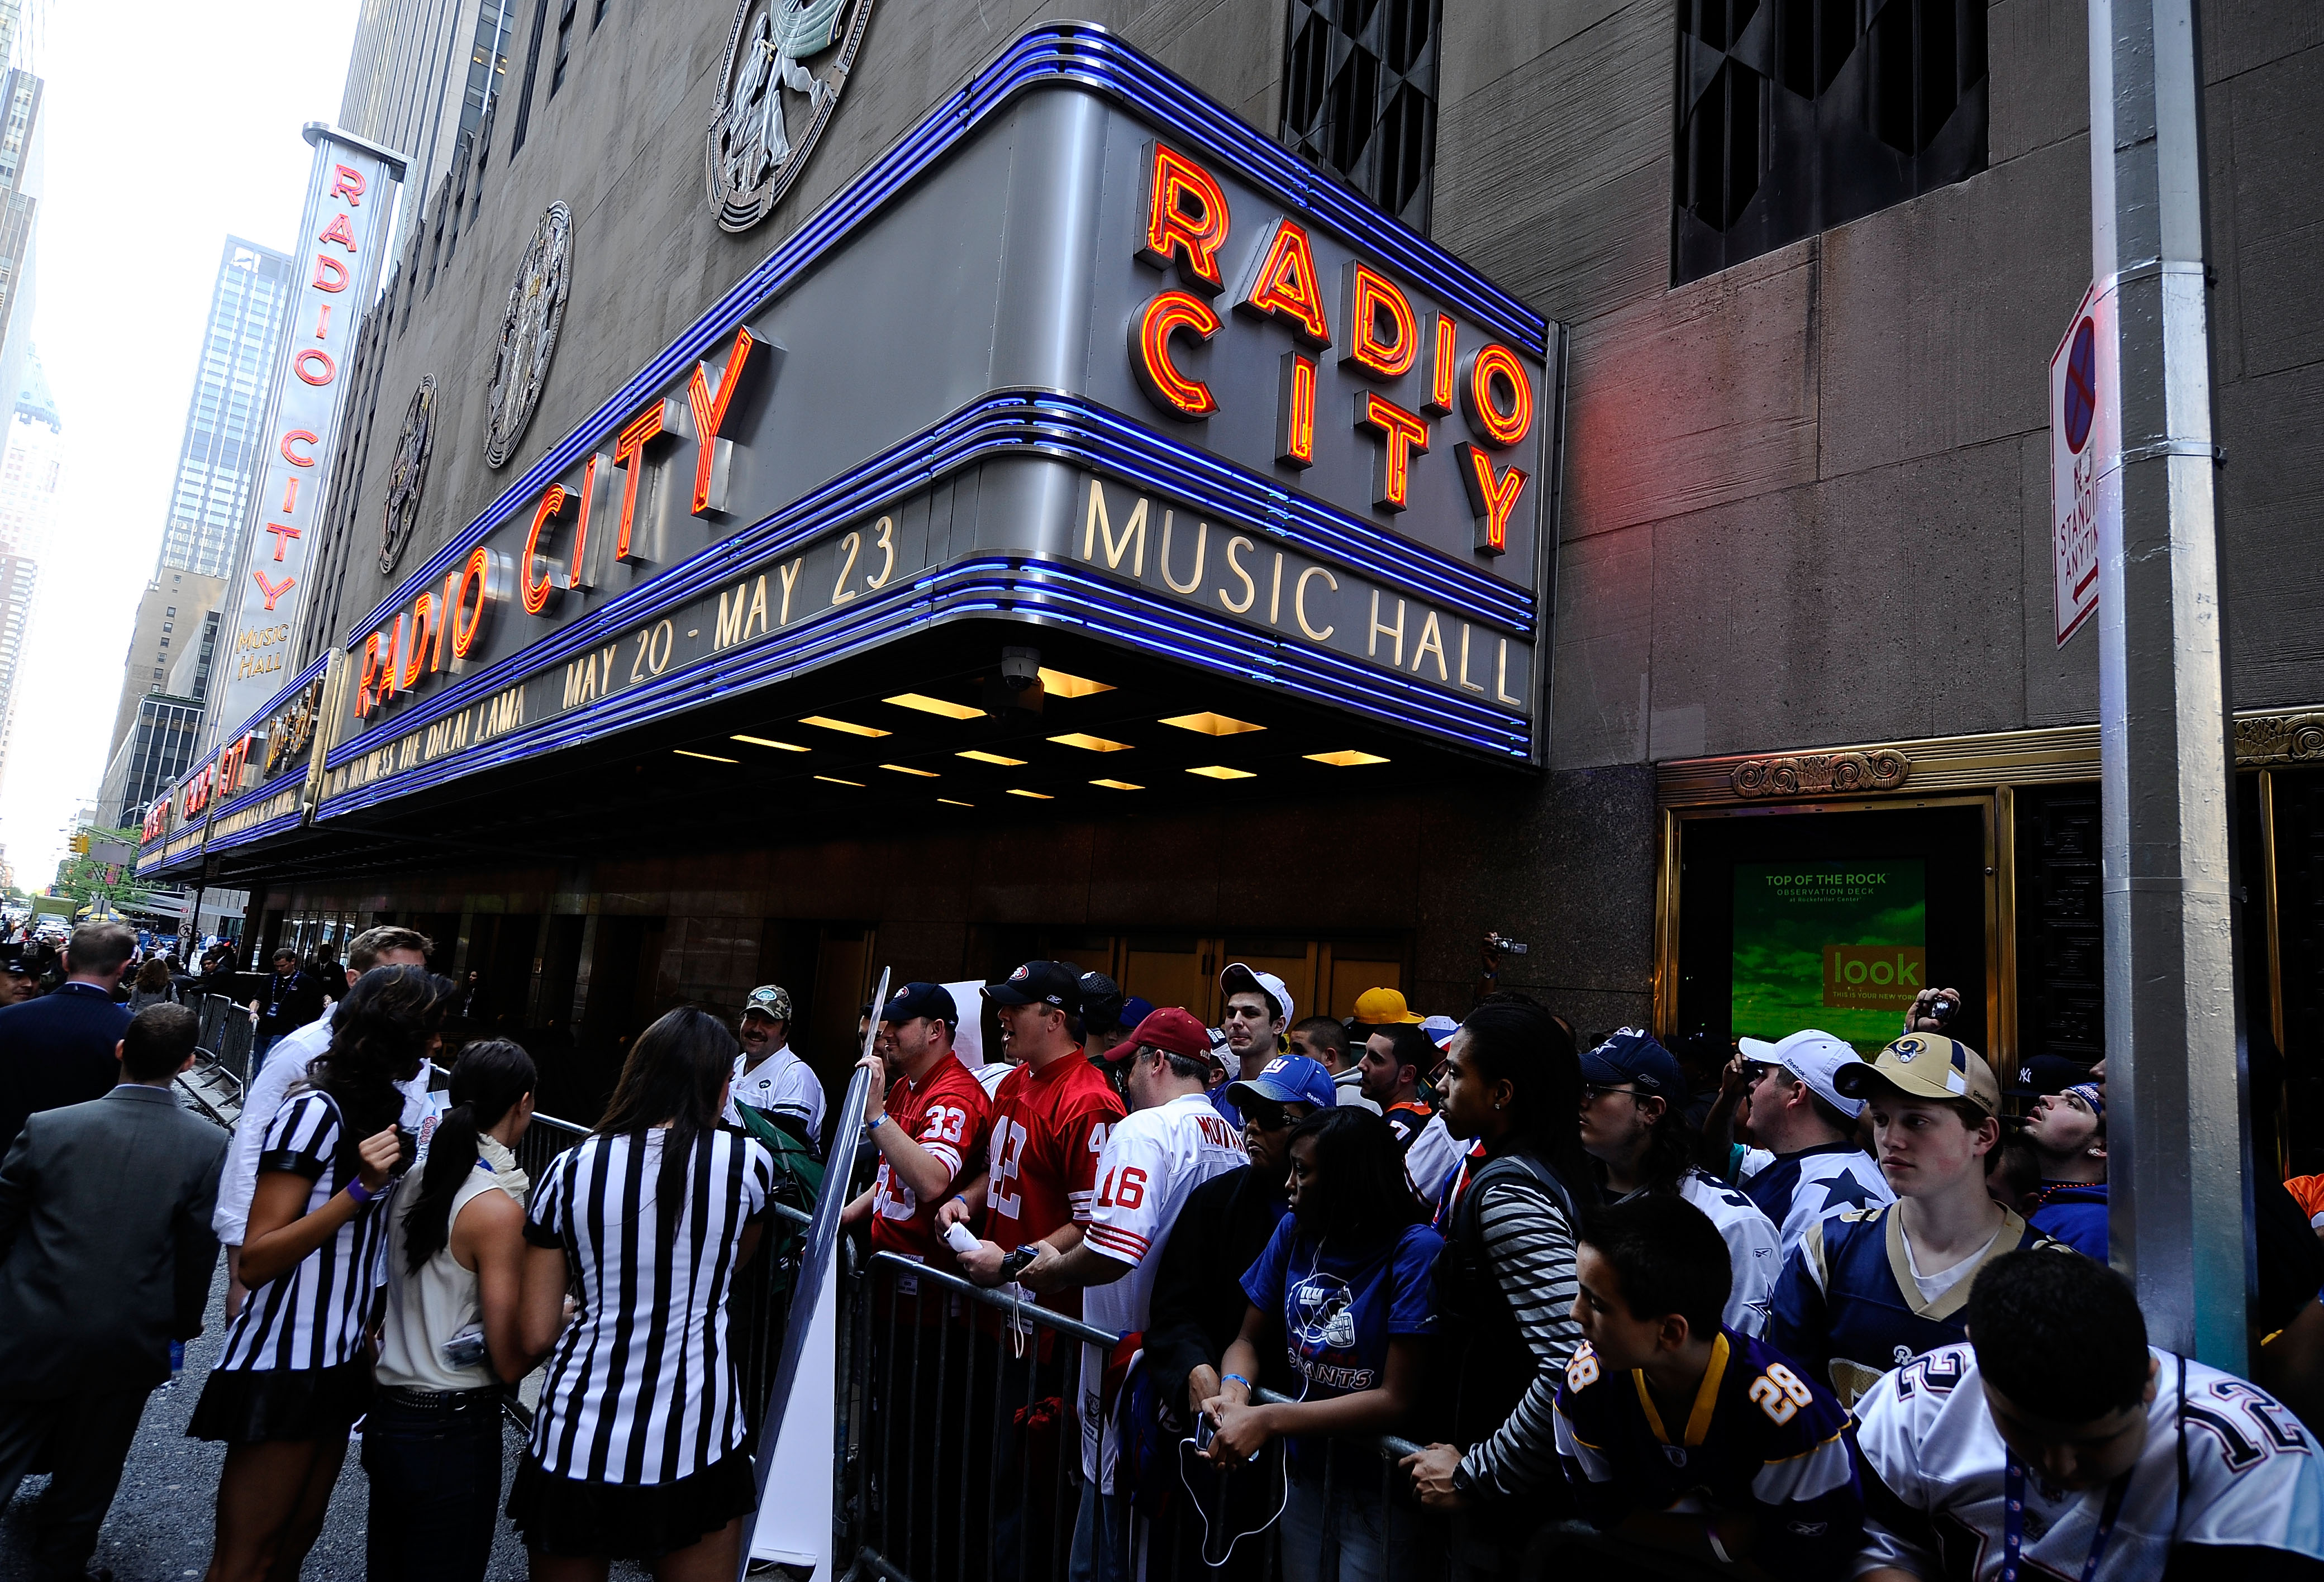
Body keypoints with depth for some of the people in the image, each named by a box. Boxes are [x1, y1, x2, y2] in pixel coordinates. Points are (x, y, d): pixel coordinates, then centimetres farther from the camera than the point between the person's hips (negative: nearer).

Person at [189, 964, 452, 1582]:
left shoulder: (378, 1109, 10)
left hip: (339, 1361, 8)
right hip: (283, 1363, -8)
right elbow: (256, 1260, -20)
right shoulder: (317, 1111, -17)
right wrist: (360, 1188, -26)